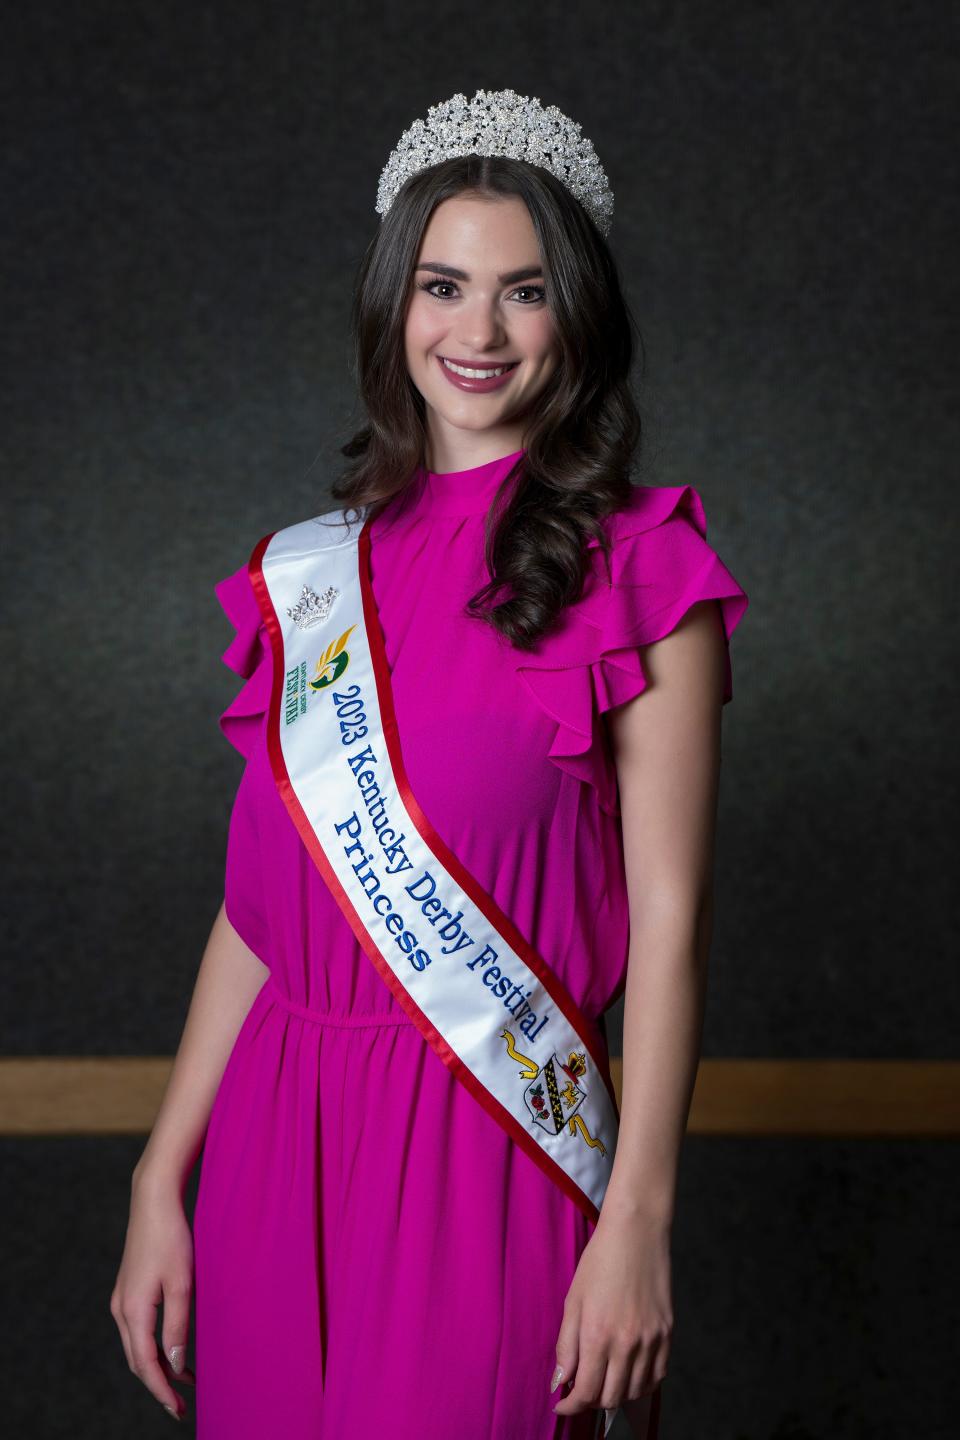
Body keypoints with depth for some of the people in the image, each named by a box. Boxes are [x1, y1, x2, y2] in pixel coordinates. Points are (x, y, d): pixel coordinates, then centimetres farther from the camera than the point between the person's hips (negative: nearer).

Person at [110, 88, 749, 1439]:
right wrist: (162, 1183, 5)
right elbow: (261, 901, 9)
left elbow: (667, 918, -7)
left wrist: (639, 1222, -12)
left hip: (488, 1161, -4)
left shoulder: (638, 567, -3)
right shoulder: (309, 571, 9)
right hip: (280, 1141, 4)